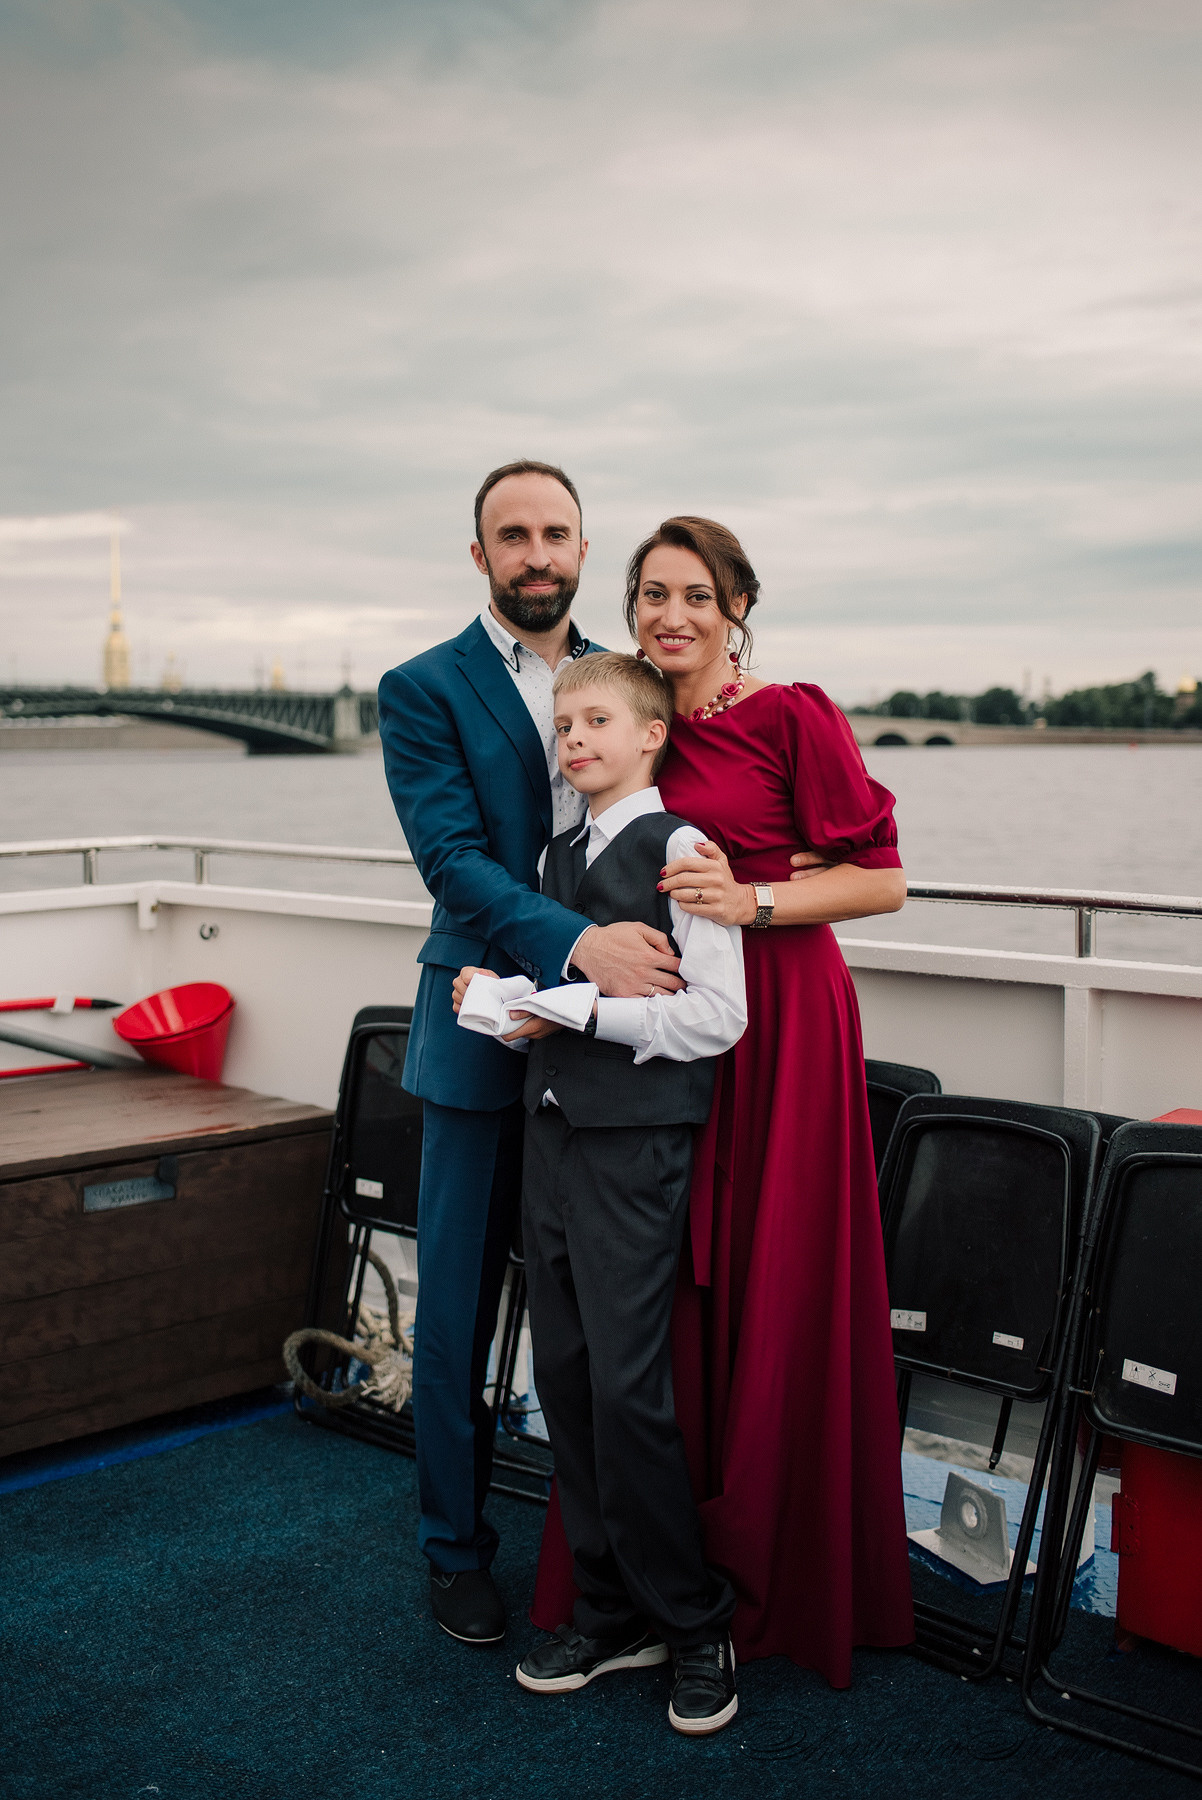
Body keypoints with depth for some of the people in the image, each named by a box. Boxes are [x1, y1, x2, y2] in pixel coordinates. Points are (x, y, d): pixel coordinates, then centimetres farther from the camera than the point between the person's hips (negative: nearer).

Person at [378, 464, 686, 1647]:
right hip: (485, 1027, -3)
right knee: (458, 1304, 7)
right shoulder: (422, 690, -4)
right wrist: (575, 944, -28)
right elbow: (451, 857, -15)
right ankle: (456, 1546, 24)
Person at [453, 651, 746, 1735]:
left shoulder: (679, 845, -8)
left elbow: (718, 1016, -14)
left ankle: (694, 1625, 12)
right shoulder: (560, 854, 16)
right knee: (564, 1374, 10)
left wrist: (584, 1011, -17)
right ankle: (611, 1612, 24)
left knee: (627, 1384, -6)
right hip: (554, 1128, 8)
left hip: (639, 1141, -8)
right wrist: (504, 994, 4)